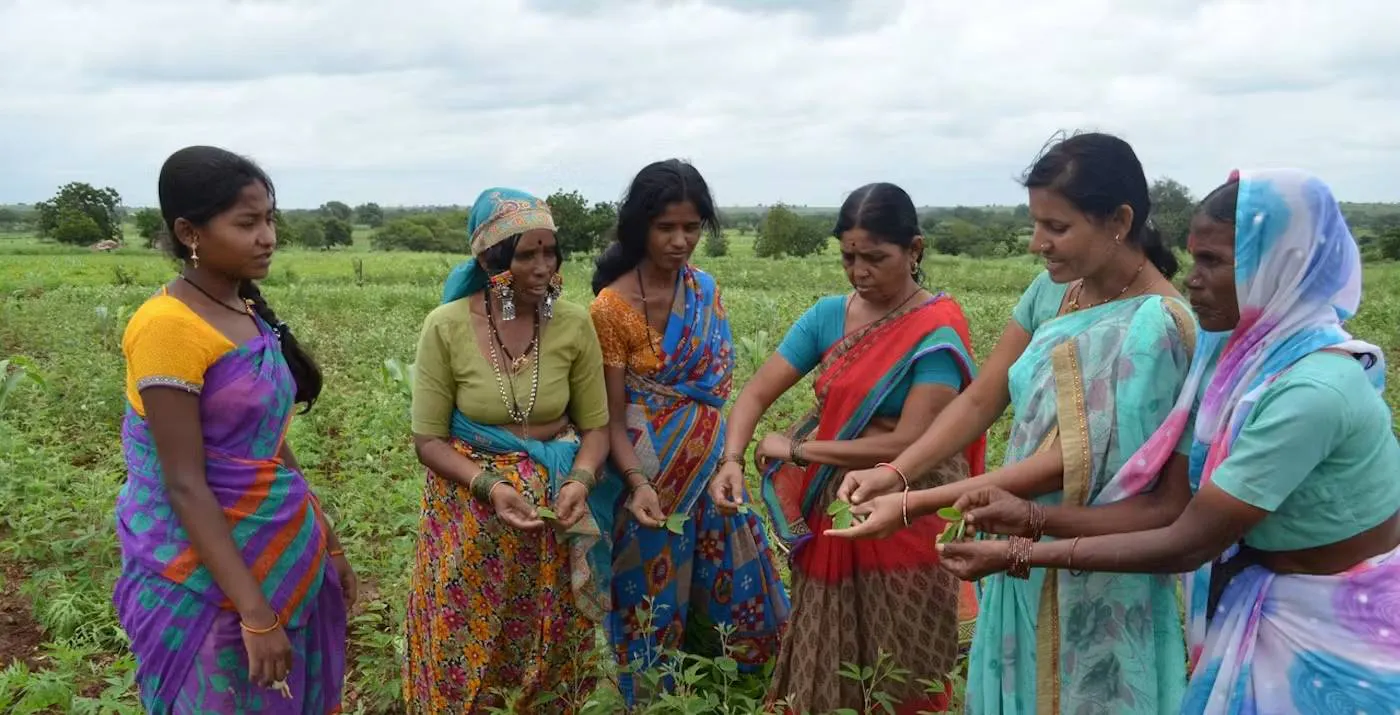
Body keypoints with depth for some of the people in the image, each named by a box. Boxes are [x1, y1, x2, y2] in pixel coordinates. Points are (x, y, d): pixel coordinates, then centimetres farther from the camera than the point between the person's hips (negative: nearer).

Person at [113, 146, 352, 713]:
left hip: (285, 559, 7)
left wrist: (326, 543, 15)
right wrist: (254, 613, -22)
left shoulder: (250, 314, 3)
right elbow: (185, 486, -21)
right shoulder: (167, 326, -20)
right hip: (210, 579, -7)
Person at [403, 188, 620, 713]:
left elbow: (595, 425, -1)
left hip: (556, 507, 2)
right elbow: (428, 439, -8)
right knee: (467, 648, 13)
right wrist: (489, 485, -23)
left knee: (550, 648, 17)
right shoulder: (447, 327, -13)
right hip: (471, 510, -1)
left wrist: (580, 481, -20)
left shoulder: (573, 324, -8)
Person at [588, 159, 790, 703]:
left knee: (727, 574, 15)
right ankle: (646, 691, 30)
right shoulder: (612, 306, -16)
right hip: (652, 473, -5)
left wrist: (729, 461, 2)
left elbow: (719, 382, 9)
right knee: (654, 583, 7)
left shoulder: (705, 289, 0)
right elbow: (613, 417, -15)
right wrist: (638, 484, -29)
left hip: (710, 465, 5)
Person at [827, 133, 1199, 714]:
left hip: (1096, 581, -6)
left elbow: (1069, 463, -24)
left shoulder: (1158, 326, -22)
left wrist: (916, 505, -26)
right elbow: (981, 399, 0)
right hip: (1023, 558, 6)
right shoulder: (1053, 291, 0)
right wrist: (893, 472, -15)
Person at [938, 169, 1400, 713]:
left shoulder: (1310, 391, -30)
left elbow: (1188, 544, -27)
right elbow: (1186, 502, -5)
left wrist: (1015, 555, -25)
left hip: (1335, 631, -7)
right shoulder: (1250, 348, -5)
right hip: (1265, 606, 7)